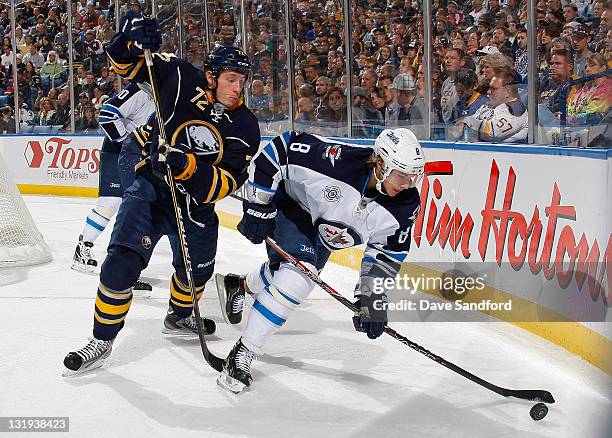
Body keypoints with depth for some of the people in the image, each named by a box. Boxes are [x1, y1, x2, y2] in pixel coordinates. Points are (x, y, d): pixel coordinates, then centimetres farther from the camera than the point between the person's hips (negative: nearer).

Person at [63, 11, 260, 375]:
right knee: (124, 260, -18)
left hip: (197, 202, 3)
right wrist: (134, 39, -22)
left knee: (197, 269, 16)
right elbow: (128, 62, 0)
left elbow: (226, 183, -19)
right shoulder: (183, 80, -10)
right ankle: (102, 340, -5)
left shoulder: (245, 127, -9)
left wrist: (187, 167, -35)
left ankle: (179, 318, 49)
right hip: (151, 186, -3)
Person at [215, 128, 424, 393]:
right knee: (297, 275, -25)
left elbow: (387, 253, -9)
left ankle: (240, 286, 45)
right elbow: (278, 149, -29)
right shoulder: (337, 160, -39)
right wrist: (258, 208, -24)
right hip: (291, 206, -6)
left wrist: (372, 296, -16)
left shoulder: (405, 205, -22)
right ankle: (242, 354, -16)